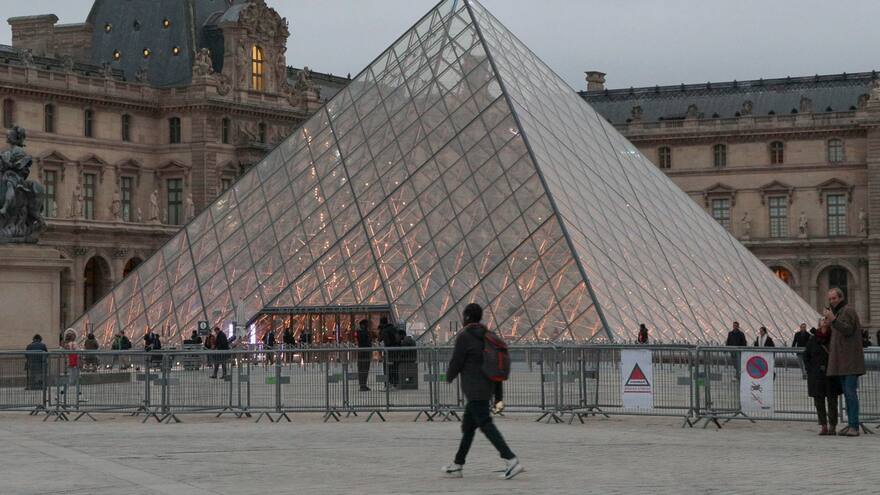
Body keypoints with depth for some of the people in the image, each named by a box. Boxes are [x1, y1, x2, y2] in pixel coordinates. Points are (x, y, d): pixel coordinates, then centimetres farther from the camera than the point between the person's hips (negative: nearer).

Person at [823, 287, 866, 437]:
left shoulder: (848, 310, -5)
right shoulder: (837, 312, 24)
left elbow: (848, 330, -20)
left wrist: (833, 320, -29)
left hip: (850, 360, -10)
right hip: (841, 361, 10)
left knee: (851, 392, -13)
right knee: (847, 393, 9)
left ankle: (854, 426, -17)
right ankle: (850, 424, 10)